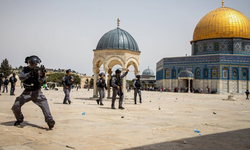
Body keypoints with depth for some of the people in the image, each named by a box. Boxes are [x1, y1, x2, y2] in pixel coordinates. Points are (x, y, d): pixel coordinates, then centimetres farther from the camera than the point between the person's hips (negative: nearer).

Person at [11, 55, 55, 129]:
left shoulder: (38, 70, -6)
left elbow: (41, 81, -21)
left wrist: (42, 74, -43)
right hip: (26, 92, 3)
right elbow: (21, 77, -18)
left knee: (44, 103, -25)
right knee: (16, 106, -2)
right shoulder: (25, 69, 0)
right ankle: (19, 119, 25)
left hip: (36, 92, -3)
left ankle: (50, 121, -31)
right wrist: (30, 73, -34)